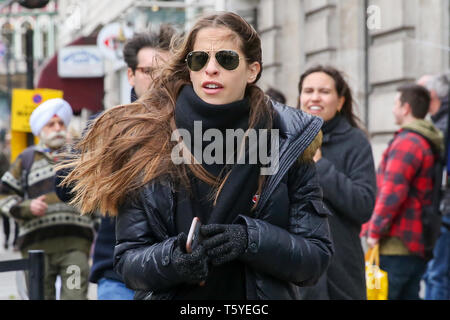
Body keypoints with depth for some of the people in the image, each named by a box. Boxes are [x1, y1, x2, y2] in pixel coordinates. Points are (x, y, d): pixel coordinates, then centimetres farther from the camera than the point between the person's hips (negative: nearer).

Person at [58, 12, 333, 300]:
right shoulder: (150, 146, -9)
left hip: (261, 295, 0)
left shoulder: (288, 142, -9)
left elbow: (317, 256, -9)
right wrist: (173, 260, -26)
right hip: (174, 294, 0)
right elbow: (128, 260, -7)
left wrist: (251, 239, -24)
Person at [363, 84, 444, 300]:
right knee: (409, 295, 11)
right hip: (417, 248, 9)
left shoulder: (406, 142, -11)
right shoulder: (431, 145, 19)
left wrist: (374, 231, -14)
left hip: (396, 244, -9)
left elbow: (392, 191, -19)